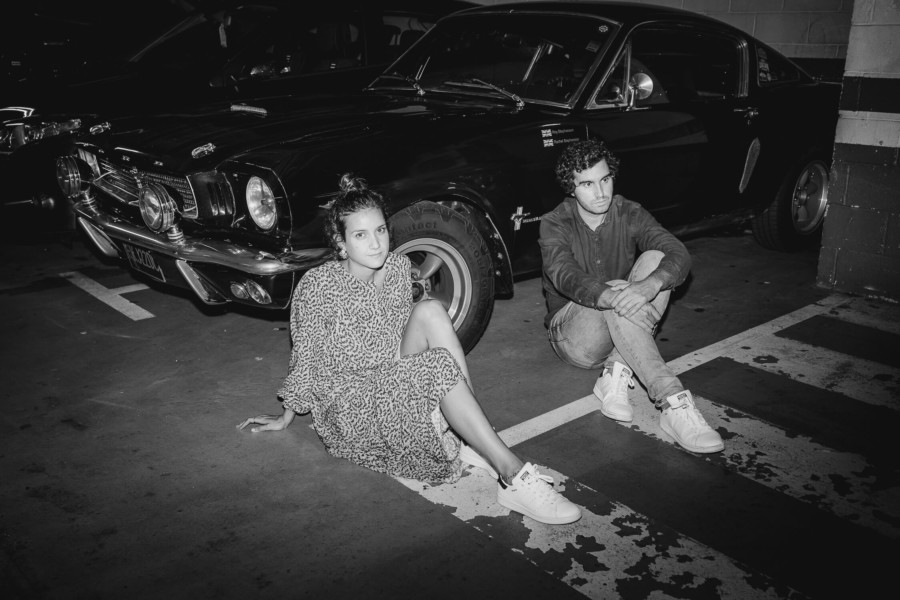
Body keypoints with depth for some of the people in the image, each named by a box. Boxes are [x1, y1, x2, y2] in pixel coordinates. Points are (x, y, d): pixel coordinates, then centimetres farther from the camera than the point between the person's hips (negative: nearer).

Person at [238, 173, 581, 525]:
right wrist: (287, 416, 5)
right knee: (442, 365, -30)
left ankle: (474, 441, -25)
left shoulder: (398, 267, 2)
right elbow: (306, 358, -4)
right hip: (349, 409, -5)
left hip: (397, 386, 5)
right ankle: (513, 474, -32)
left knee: (430, 311, -21)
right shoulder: (317, 287, -15)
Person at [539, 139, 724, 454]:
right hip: (574, 333, -3)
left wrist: (651, 285, -44)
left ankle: (617, 372, -28)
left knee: (655, 260, -24)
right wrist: (608, 297, -52)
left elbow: (678, 254, -19)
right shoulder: (554, 224, -9)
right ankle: (674, 404, -42)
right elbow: (565, 275, -29)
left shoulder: (630, 214, -3)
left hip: (623, 328, 3)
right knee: (618, 300, -36)